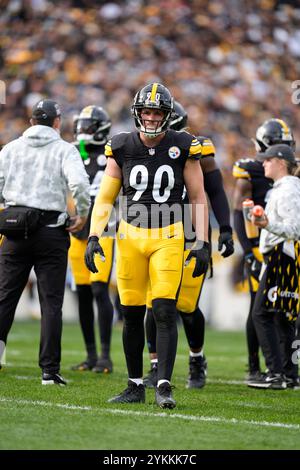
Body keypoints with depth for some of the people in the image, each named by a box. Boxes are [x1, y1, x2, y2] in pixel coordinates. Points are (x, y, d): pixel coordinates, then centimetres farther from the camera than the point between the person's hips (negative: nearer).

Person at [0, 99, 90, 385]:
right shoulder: (64, 150, 0)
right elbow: (79, 182, -17)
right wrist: (82, 214, -2)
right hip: (50, 229, -2)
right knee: (51, 302, 2)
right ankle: (49, 370, 0)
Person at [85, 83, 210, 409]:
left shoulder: (182, 148, -2)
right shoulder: (122, 148, 1)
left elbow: (198, 197, 4)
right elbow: (105, 198, 6)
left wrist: (202, 243, -3)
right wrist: (93, 237, -6)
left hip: (168, 238, -2)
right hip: (130, 236, 2)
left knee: (165, 312, -11)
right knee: (132, 315, 5)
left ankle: (164, 386, -10)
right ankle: (135, 386, 16)